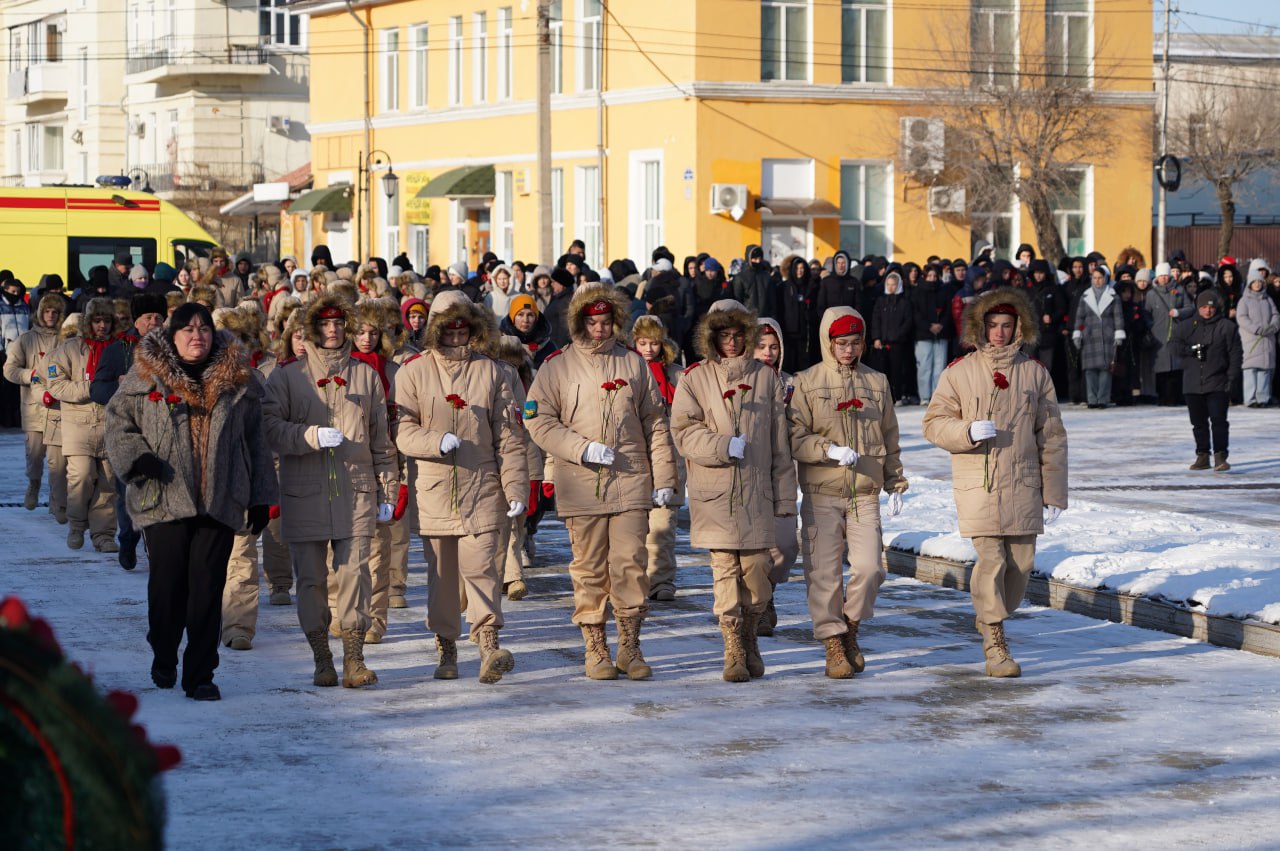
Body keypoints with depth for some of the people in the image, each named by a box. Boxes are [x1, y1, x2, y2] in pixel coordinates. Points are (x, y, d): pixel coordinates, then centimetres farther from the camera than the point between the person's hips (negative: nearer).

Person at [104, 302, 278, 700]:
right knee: (167, 583, 0)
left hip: (219, 501, 1)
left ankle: (200, 675, 4)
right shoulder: (145, 377, 5)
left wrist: (261, 497, 10)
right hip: (164, 499, -1)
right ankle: (163, 659, 25)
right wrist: (136, 458, -10)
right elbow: (118, 422, 9)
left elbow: (255, 441, 13)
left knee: (208, 589, -2)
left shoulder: (237, 380, 9)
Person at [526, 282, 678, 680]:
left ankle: (630, 646, 8)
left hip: (631, 482, 1)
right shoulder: (557, 366, 4)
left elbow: (655, 424, 12)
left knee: (631, 562, -3)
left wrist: (664, 478, 7)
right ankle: (595, 649, 11)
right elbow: (538, 419, -1)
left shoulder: (634, 363, 10)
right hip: (581, 484, -1)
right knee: (589, 568, 1)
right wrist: (583, 448, -11)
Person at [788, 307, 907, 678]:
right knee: (824, 572, -4)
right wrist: (831, 450, -18)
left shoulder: (877, 382, 10)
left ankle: (850, 629, 17)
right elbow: (795, 438, -5)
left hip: (865, 494, 2)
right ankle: (833, 644, 8)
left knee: (869, 567, -8)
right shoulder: (807, 382, 0)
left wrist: (895, 484, 16)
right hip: (822, 495, -2)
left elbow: (890, 439, 17)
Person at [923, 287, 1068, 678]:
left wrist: (1054, 493, 5)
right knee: (992, 561, -11)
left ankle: (990, 617, 31)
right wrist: (968, 431, -18)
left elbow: (1052, 436, 9)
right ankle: (995, 645, -2)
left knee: (1022, 562, 4)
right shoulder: (959, 373, 2)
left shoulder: (1034, 374, 7)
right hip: (978, 484, -3)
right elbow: (934, 423, 4)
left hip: (1023, 485, 3)